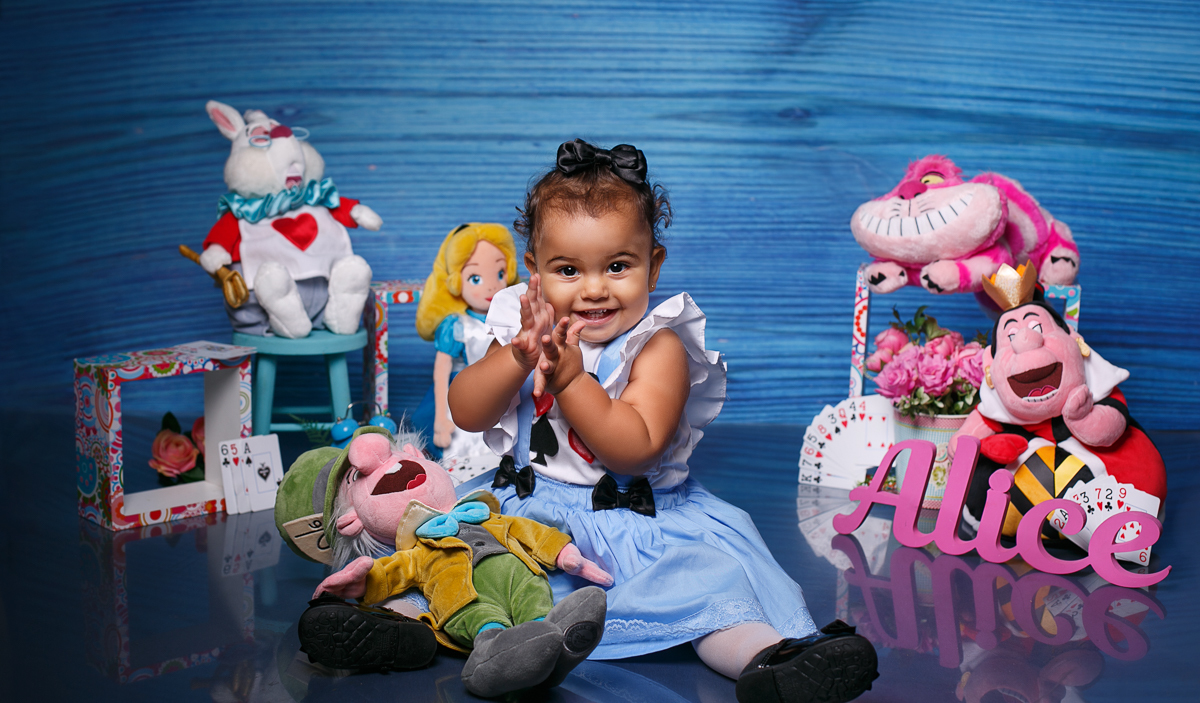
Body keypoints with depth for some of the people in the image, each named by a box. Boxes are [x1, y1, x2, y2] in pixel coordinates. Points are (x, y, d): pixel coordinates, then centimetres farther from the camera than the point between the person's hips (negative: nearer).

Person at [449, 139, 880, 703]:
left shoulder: (657, 348, -11)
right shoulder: (528, 331, 4)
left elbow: (635, 448, -23)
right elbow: (465, 414, -3)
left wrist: (568, 377, -30)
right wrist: (518, 358, -21)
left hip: (637, 513, -5)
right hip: (533, 503, 5)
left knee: (698, 566, -28)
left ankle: (759, 654, -46)